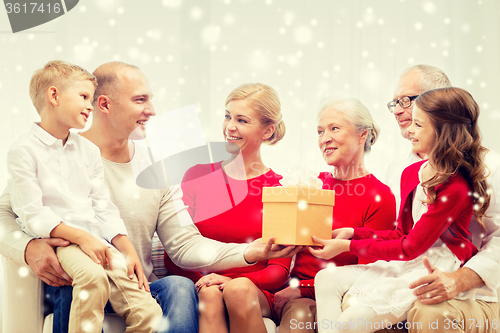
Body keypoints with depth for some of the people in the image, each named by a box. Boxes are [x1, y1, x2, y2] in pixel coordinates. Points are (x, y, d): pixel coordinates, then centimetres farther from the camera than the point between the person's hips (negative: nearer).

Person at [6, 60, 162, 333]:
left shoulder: (88, 150, 20)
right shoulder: (23, 151, 0)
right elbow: (32, 215, -8)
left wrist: (129, 251, 2)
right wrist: (81, 236, -18)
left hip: (95, 239, 5)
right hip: (55, 239, -5)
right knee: (93, 276, -37)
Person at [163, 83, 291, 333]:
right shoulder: (198, 175, 9)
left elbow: (280, 269, 0)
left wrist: (234, 281, -18)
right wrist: (205, 281, -14)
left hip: (255, 293, -1)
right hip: (199, 286, 1)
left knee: (239, 290, -34)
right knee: (210, 293, -33)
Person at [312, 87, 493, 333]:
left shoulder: (454, 188, -19)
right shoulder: (411, 173, 8)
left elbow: (410, 247, -17)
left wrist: (348, 246, -12)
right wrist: (352, 233, 5)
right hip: (405, 266, 9)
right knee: (327, 279, -2)